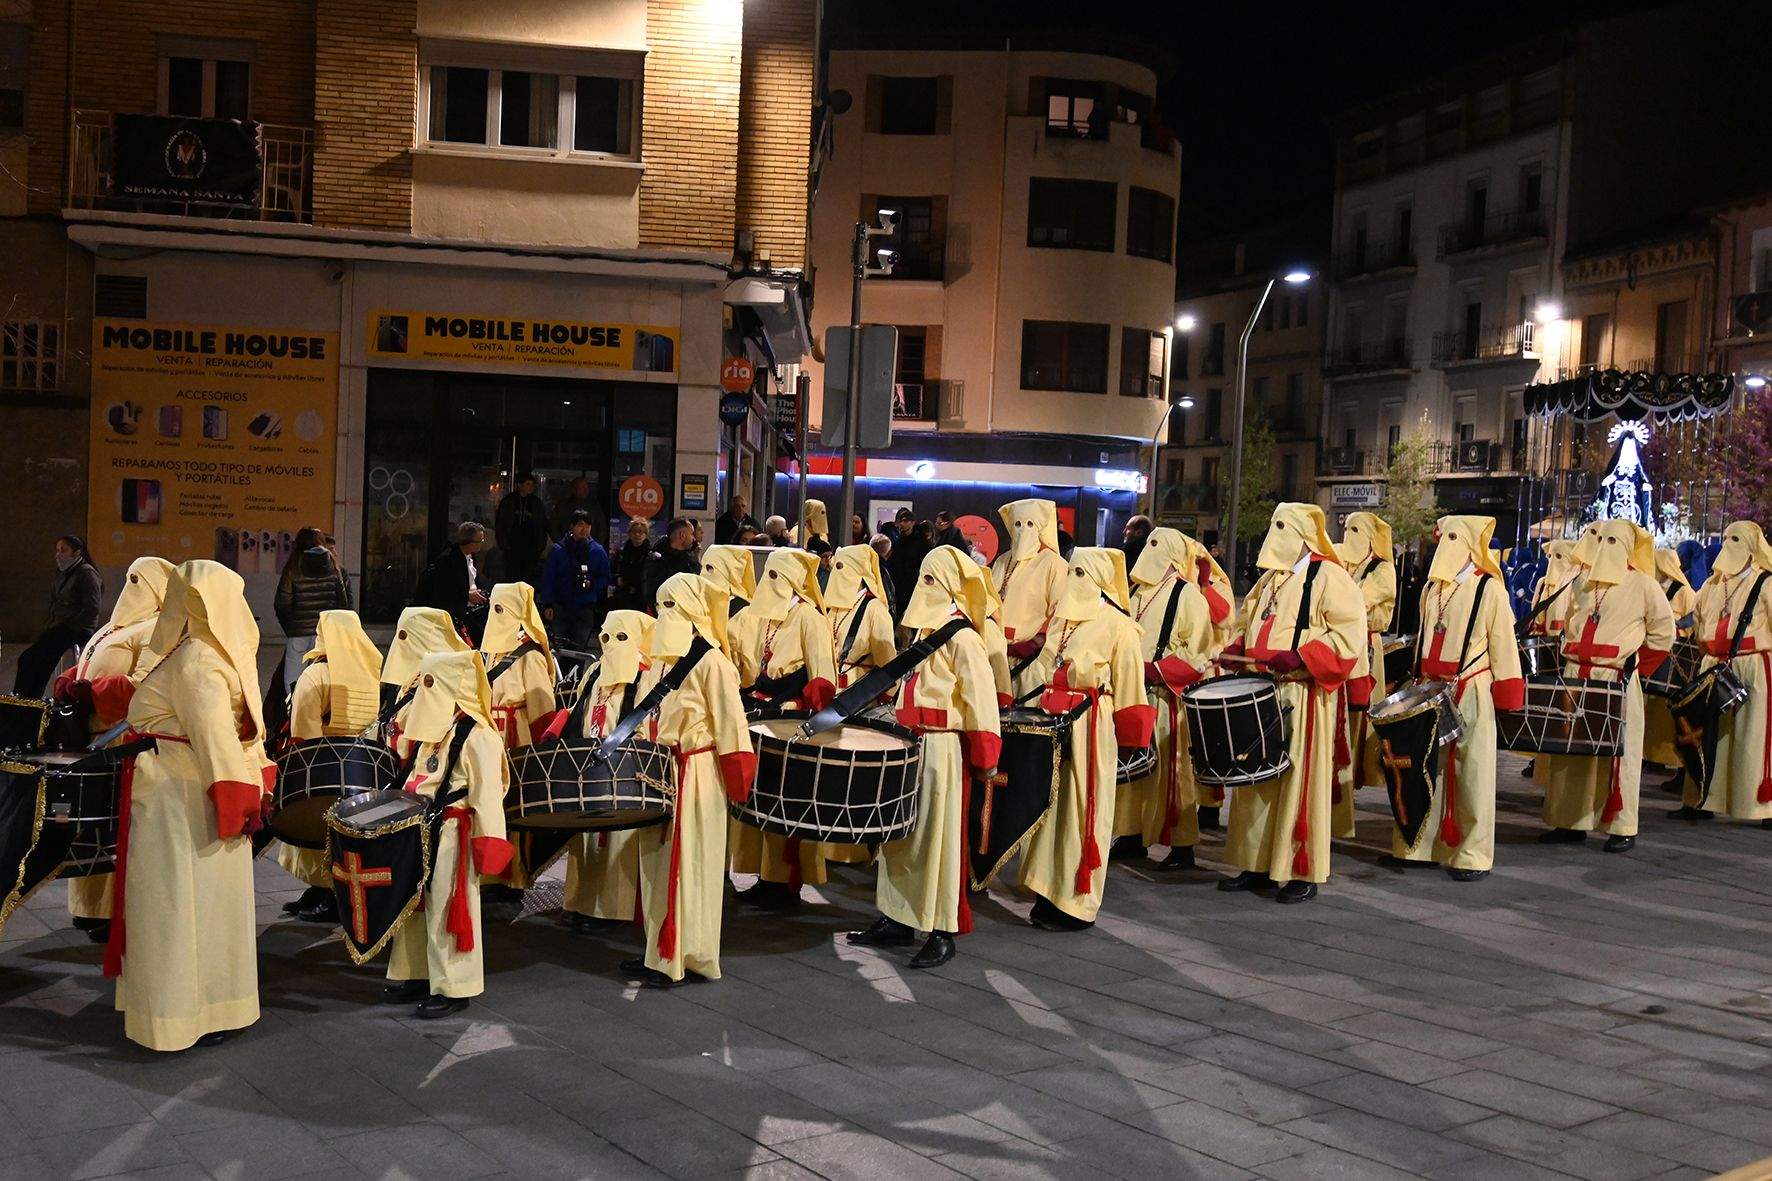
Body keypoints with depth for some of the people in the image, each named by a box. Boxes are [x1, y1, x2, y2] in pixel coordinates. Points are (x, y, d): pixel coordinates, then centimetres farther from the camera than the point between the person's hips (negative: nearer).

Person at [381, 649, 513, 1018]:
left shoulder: (476, 735, -15)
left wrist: (487, 845, -21)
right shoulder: (433, 730, 13)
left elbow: (487, 794, -18)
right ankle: (417, 975, 28)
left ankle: (453, 988, 7)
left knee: (446, 911, -3)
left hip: (452, 835, -9)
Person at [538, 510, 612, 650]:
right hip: (561, 606, 0)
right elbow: (548, 578, 5)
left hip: (585, 609, 0)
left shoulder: (597, 551, 6)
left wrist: (592, 584, -9)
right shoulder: (557, 549, 4)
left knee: (578, 648, -4)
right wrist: (547, 604, -2)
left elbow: (605, 578, 12)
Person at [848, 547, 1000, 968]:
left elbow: (981, 697, -16)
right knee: (902, 831, 13)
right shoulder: (925, 630, 14)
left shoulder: (962, 637, -14)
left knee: (938, 834, -2)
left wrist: (984, 760, -16)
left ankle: (942, 933, 7)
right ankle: (898, 920, 23)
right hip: (911, 743, 9)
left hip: (943, 747, -9)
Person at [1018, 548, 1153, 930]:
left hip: (1091, 726, -7)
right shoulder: (1062, 616, 13)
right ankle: (1051, 893, 18)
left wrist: (1129, 738, -6)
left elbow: (1128, 684, -7)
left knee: (1081, 809, -2)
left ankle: (1077, 904, 6)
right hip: (1053, 722, 7)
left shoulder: (1116, 624, -8)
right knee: (1052, 804, 9)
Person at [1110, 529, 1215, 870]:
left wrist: (1154, 670, -19)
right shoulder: (1139, 592, 16)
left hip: (1168, 698, -7)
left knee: (1171, 770, -4)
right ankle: (1133, 836, 18)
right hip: (1135, 695, 7)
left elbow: (1197, 652, -12)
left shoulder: (1187, 595, -7)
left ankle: (1182, 846, 4)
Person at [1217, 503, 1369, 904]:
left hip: (1303, 697, -8)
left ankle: (1304, 872, 5)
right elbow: (1248, 625, 28)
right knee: (1257, 778, 9)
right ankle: (1258, 864, 18)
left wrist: (1299, 657, -23)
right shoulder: (1269, 578, 18)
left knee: (1299, 780, -4)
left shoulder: (1328, 577, -6)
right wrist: (1237, 649, 6)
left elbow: (1349, 632, -13)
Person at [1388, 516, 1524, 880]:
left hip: (1471, 694, -6)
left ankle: (1473, 855, 6)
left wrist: (1506, 696, -7)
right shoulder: (1431, 588, 13)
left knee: (1471, 772, -1)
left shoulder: (1489, 589, -5)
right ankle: (1418, 843, 18)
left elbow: (1503, 645, -5)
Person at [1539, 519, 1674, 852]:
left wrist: (1637, 667, -2)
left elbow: (1663, 633, 3)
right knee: (1569, 749, 6)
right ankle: (1570, 821, 15)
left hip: (1617, 681, -5)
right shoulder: (1582, 584, 13)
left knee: (1618, 753, -2)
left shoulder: (1642, 585, -1)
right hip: (1575, 676, 5)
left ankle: (1621, 828, 4)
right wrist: (1571, 658, 12)